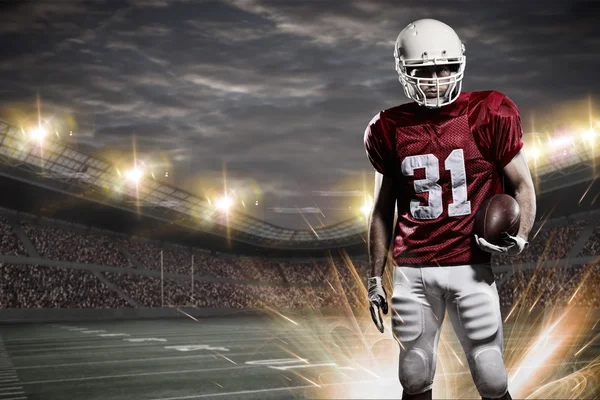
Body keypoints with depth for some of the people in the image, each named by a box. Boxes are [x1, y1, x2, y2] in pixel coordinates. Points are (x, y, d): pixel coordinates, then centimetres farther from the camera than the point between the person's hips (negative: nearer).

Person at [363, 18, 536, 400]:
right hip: (412, 271, 2)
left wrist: (521, 237, -15)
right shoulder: (391, 128, 4)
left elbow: (523, 186, 3)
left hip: (470, 267, -2)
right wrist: (376, 277, 12)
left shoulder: (488, 116, -3)